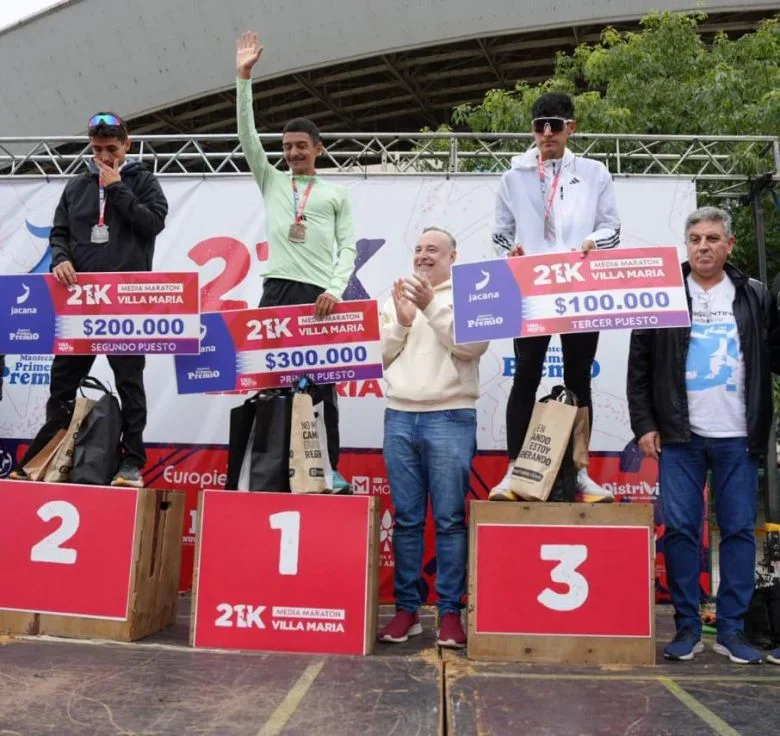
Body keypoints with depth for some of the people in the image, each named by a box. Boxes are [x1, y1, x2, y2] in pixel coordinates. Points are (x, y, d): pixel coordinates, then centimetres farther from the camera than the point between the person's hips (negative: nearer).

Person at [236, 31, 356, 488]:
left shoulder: (337, 194, 12)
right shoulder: (272, 181, 17)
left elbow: (348, 248, 4)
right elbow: (247, 135, 9)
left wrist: (335, 289, -12)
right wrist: (244, 77, 2)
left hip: (318, 294, -2)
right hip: (277, 290, 2)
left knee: (322, 383, 0)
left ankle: (329, 466, 7)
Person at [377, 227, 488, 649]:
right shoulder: (395, 299, 17)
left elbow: (473, 346, -10)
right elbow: (377, 355, 11)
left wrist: (432, 306, -14)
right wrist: (401, 322, -4)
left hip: (450, 418, -3)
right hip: (399, 416, 4)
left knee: (449, 519, -1)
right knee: (406, 518, 6)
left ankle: (450, 611, 8)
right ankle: (406, 608, 14)